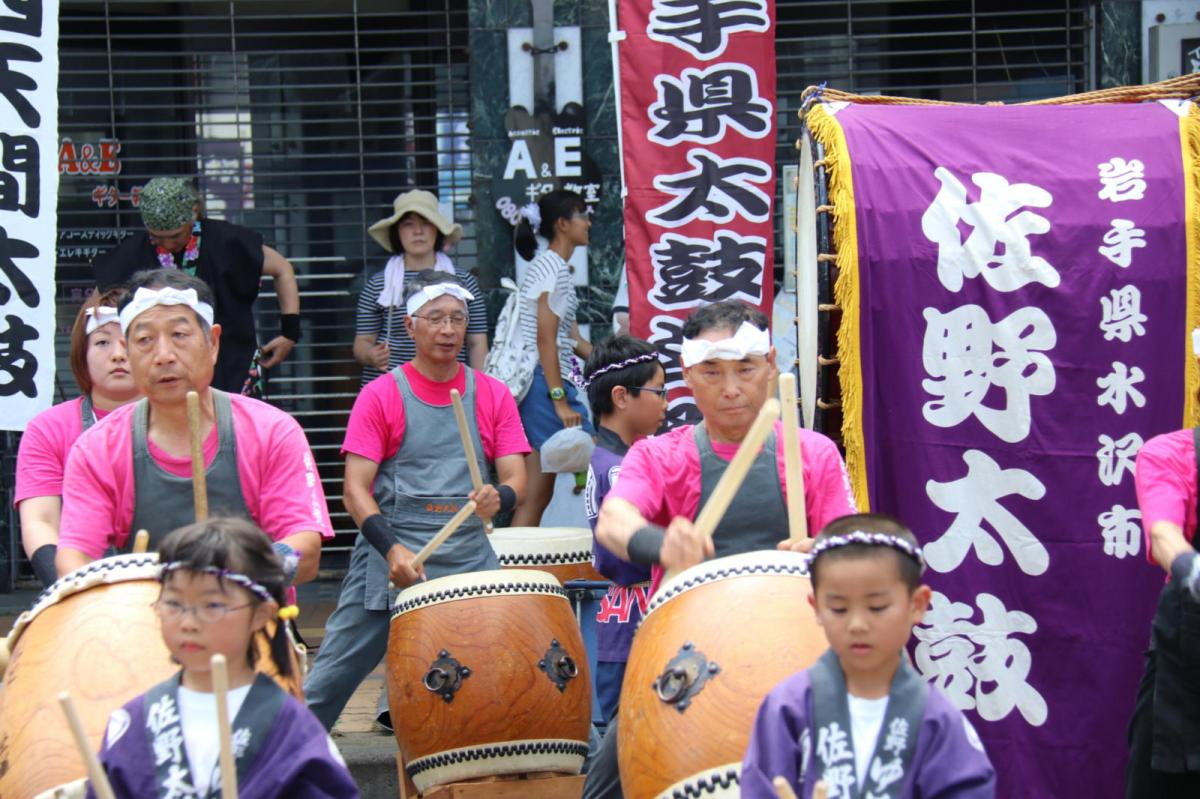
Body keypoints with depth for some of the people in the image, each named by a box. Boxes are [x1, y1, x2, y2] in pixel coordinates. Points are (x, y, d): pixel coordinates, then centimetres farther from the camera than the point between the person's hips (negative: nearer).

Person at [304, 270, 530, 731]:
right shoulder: (381, 396, 2)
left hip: (470, 564, 2)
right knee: (330, 680, -2)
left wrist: (499, 498, -21)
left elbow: (515, 478, 3)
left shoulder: (493, 396, 9)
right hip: (389, 557, -1)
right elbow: (356, 490, -4)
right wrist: (391, 549, -20)